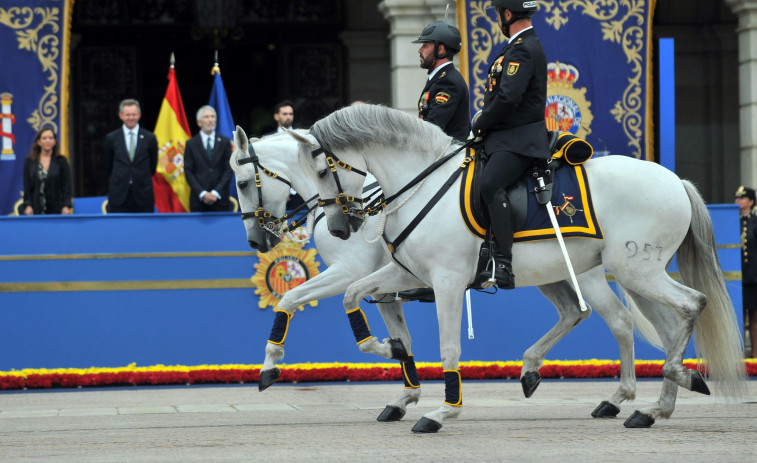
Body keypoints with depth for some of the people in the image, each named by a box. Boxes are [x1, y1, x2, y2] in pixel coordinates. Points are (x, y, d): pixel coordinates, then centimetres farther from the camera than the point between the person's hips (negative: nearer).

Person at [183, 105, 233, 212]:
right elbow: (189, 172, 3)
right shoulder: (191, 144, 7)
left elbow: (228, 170, 3)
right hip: (198, 199, 0)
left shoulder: (225, 142, 8)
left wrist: (216, 192, -8)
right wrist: (202, 193, -9)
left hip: (220, 198, 0)